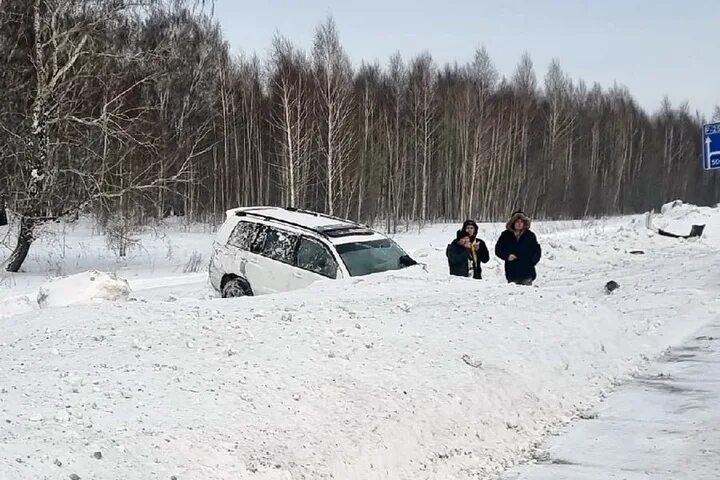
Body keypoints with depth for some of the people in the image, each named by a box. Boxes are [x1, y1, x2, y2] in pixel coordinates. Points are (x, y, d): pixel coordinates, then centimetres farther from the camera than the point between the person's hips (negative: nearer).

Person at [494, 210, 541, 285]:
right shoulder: (506, 235, 5)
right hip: (511, 273, 0)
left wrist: (531, 261, -5)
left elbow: (537, 251, 11)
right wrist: (507, 256, -9)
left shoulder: (530, 235, 6)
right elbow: (498, 249, 9)